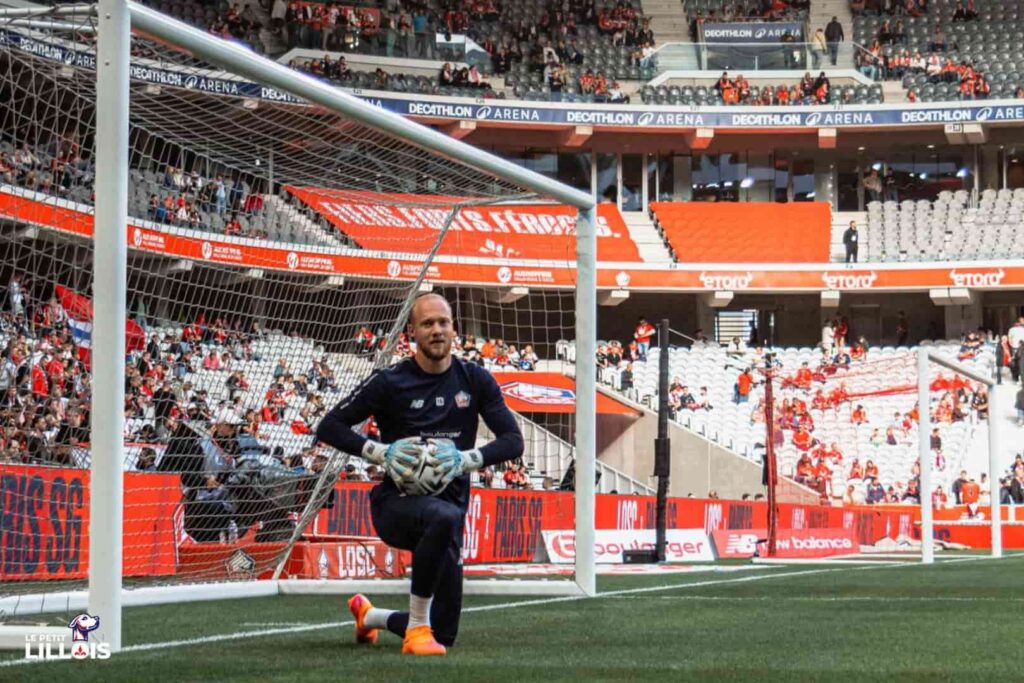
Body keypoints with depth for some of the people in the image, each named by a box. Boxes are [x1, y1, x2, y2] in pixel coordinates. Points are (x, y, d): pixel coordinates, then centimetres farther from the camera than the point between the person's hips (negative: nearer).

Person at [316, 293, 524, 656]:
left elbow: (513, 441, 0)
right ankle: (417, 627, -28)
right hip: (397, 502, -4)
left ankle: (370, 615, 38)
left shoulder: (475, 380, 4)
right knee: (444, 517, -42)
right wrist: (380, 452, -18)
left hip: (449, 500, 4)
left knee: (444, 635, 6)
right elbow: (329, 427, -2)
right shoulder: (391, 381, -4)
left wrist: (466, 459, -18)